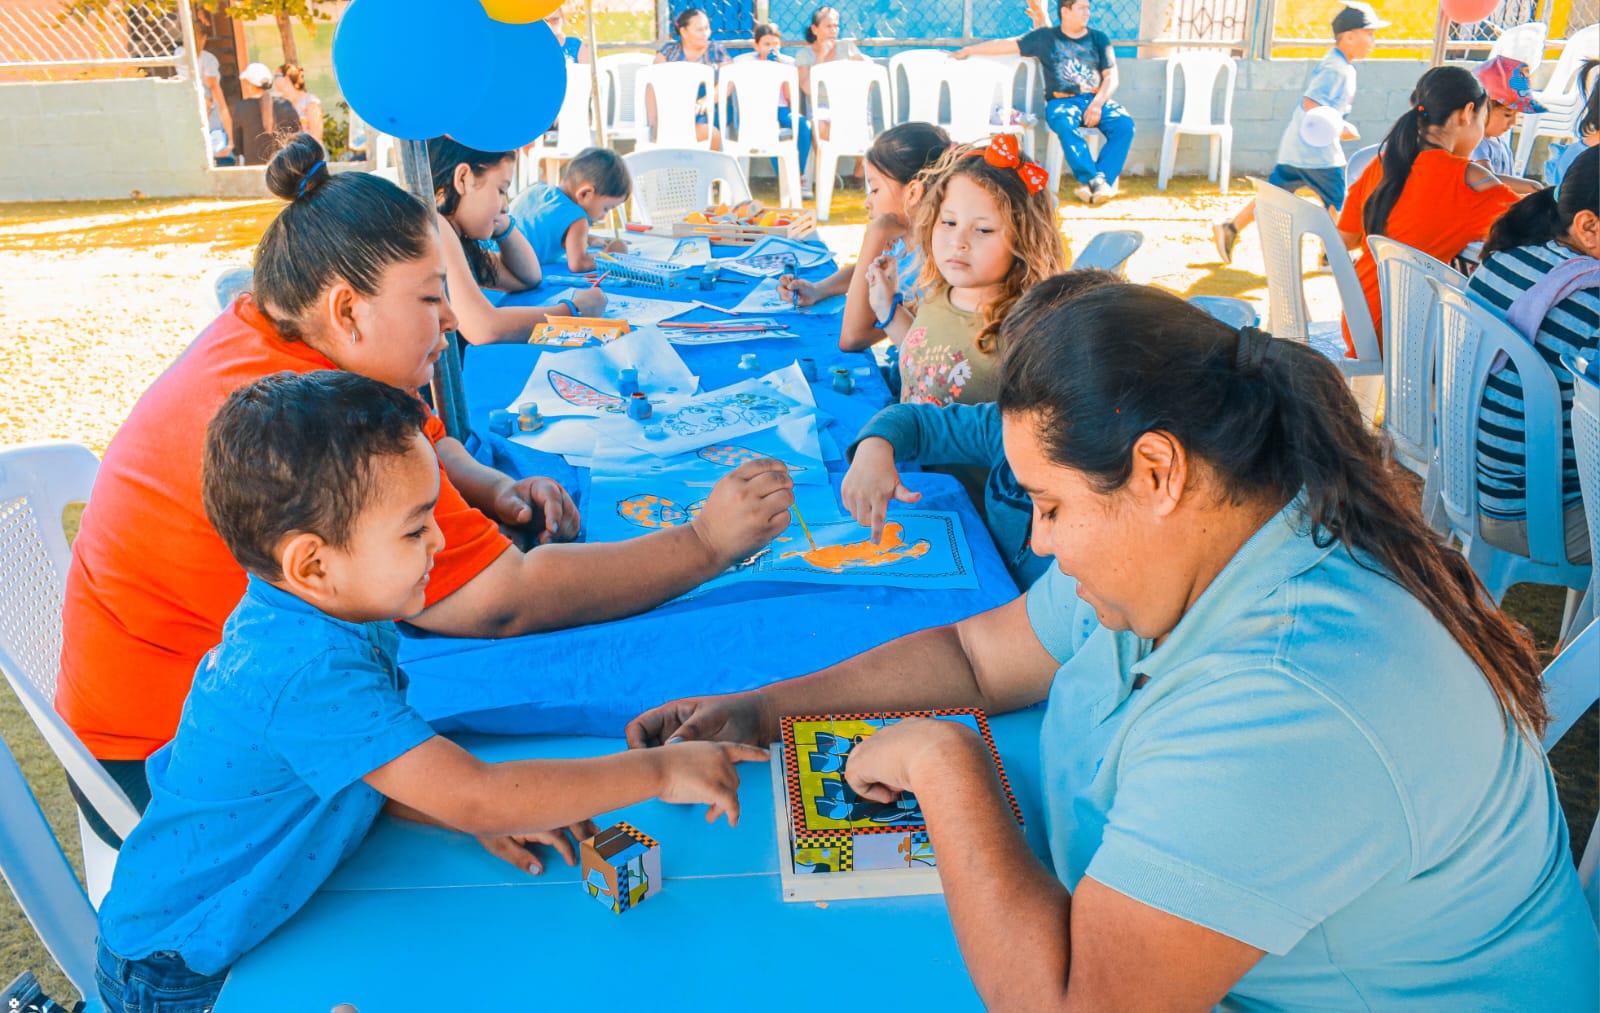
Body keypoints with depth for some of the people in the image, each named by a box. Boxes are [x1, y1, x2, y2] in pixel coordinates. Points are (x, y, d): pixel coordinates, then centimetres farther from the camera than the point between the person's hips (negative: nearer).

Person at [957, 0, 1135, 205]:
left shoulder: (1098, 38, 14)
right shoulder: (1045, 37, 10)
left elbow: (1111, 77, 8)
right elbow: (1006, 44, 10)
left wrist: (1097, 104, -11)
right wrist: (967, 50, 7)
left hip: (1097, 100, 2)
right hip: (1062, 101, -2)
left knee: (1124, 124, -28)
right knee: (1064, 124, -38)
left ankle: (1092, 183, -32)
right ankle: (1095, 181, -38)